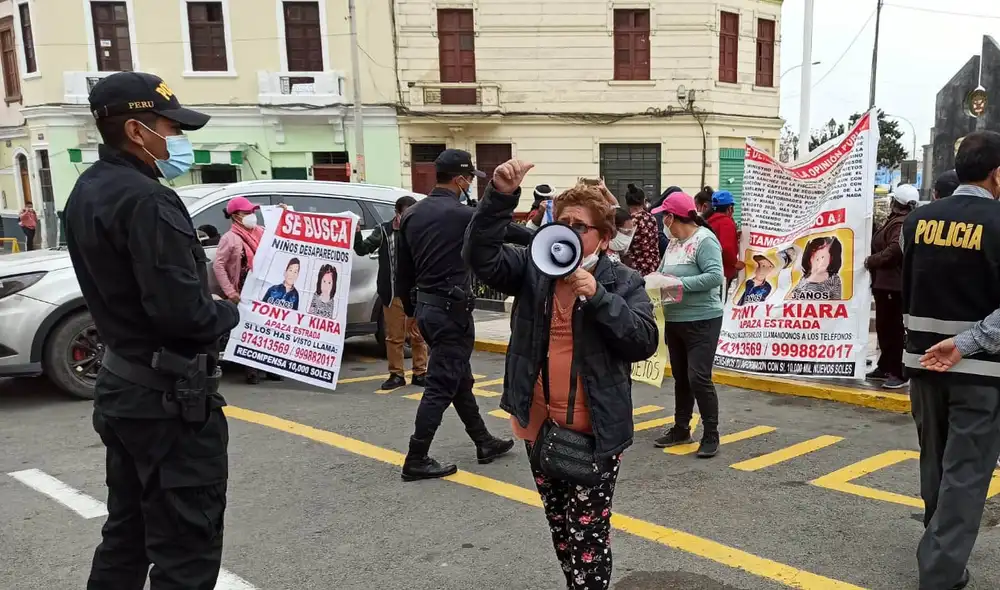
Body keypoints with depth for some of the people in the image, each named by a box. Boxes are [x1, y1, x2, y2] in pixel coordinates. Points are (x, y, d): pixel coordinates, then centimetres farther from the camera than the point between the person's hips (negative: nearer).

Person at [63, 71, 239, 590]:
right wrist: (229, 312, -8)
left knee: (127, 534, 22)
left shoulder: (88, 192, 10)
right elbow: (182, 311, -28)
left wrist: (211, 304, 5)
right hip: (168, 396, -10)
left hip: (122, 384, 10)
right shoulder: (145, 200, -22)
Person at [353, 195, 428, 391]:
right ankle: (396, 374, 14)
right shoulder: (385, 231, 2)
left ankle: (420, 373, 17)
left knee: (418, 335, 7)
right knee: (394, 336, 4)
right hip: (393, 293, -1)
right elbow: (362, 249, 1)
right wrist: (356, 234, -15)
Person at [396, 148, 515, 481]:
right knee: (441, 386, -1)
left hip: (426, 307, 9)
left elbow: (404, 270, 12)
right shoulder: (462, 215, -15)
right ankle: (416, 460, 4)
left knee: (460, 379, 18)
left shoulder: (412, 215, 7)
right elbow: (505, 229, -2)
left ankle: (484, 443, 31)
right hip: (451, 309, -9)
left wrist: (410, 308, 22)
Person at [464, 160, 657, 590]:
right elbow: (480, 256, -13)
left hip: (595, 433, -4)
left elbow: (645, 341, -15)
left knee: (588, 535, 3)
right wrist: (501, 196, -25)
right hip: (541, 427, 4)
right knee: (561, 530, 20)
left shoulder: (623, 282, -4)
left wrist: (598, 295, -23)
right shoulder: (532, 269, 2)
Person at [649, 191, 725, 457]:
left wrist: (680, 283, -25)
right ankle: (681, 429, 28)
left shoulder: (704, 240, -15)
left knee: (698, 378, -10)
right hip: (674, 321, 9)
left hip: (701, 321, -8)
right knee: (681, 378, 16)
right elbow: (664, 271, 15)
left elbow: (715, 276, -24)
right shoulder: (674, 241, 9)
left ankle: (711, 435, 4)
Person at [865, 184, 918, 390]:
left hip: (893, 284, -11)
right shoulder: (895, 220, 17)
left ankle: (898, 373, -4)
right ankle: (885, 367, 27)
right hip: (885, 282, 11)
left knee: (894, 328, -8)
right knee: (884, 326, 17)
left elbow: (895, 250, -28)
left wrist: (871, 260, -16)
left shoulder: (901, 223, -16)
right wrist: (874, 262, 5)